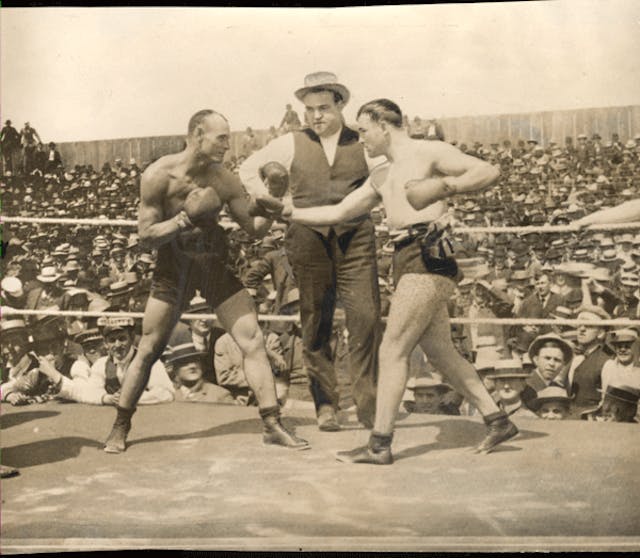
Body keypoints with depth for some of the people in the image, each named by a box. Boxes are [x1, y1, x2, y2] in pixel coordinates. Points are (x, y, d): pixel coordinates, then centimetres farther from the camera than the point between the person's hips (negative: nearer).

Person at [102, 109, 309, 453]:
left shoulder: (225, 180, -9)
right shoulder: (158, 176, -16)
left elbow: (254, 228, -2)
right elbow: (147, 236, -15)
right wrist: (186, 216, -28)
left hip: (215, 264, 2)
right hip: (173, 268, -2)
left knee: (253, 341, -6)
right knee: (148, 351, 3)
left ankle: (272, 425, 1)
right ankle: (120, 428, 20)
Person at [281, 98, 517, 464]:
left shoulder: (429, 153, -1)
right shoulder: (381, 177, 23)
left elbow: (490, 172, -8)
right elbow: (339, 212, 25)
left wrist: (445, 186, -19)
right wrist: (290, 213, 19)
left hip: (428, 258, -9)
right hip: (408, 261, 9)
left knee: (393, 350, -7)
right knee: (441, 353, 12)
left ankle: (380, 445, -2)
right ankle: (498, 421, 21)